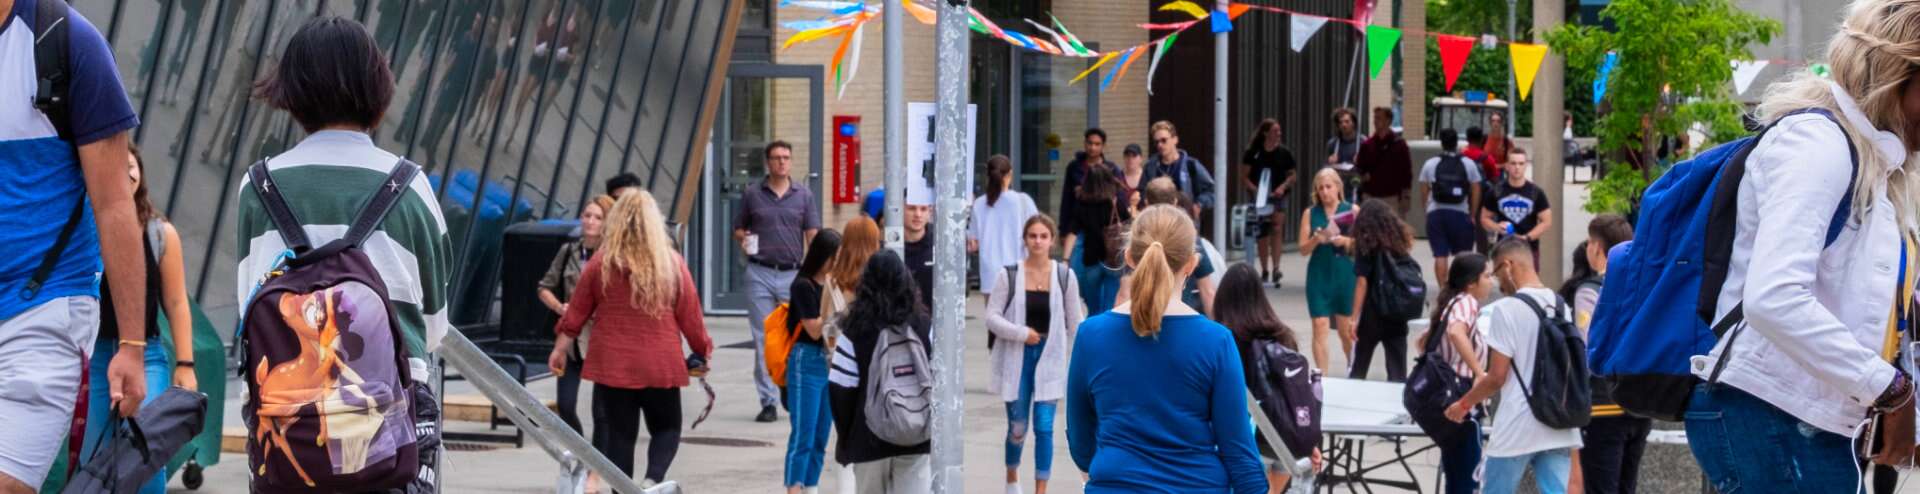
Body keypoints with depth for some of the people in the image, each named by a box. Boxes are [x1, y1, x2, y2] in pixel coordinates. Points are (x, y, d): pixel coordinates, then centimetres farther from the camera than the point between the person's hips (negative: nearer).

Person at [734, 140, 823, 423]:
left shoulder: (803, 195, 7)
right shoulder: (752, 195, 8)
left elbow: (813, 235, 4)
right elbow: (738, 229, 16)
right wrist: (744, 240, -8)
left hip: (793, 274, 0)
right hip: (760, 274, 0)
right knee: (763, 339, 0)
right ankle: (768, 401, 3)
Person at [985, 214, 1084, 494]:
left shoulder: (1065, 276, -3)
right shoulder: (1009, 275, -6)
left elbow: (1076, 323, 3)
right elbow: (991, 316, -5)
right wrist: (1021, 333, -16)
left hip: (1049, 357, 0)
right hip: (1017, 357, 0)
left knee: (1044, 427, -5)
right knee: (1017, 427, 10)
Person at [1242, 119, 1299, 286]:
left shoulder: (1284, 153, 0)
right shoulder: (1253, 153, -2)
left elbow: (1292, 175, 7)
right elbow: (1246, 175, 1)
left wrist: (1283, 186, -11)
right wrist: (1254, 189, -16)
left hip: (1277, 197, -1)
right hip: (1259, 197, 1)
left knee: (1277, 229, -18)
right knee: (1262, 234, 7)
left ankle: (1275, 268, -19)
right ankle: (1264, 270, 20)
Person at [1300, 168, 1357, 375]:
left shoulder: (1351, 210, 1)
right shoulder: (1310, 213, 4)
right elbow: (1303, 248, 2)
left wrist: (1347, 242, -18)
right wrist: (1315, 240, -18)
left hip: (1345, 275, -1)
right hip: (1319, 275, 1)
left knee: (1346, 329, 8)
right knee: (1320, 327, -6)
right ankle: (1321, 375, -2)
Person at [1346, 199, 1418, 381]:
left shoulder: (1367, 244, -7)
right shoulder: (1400, 242, 4)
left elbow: (1362, 282, -11)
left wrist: (1354, 317, -10)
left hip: (1372, 314, -3)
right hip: (1397, 315, 3)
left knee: (1358, 369, 11)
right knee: (1398, 372, 3)